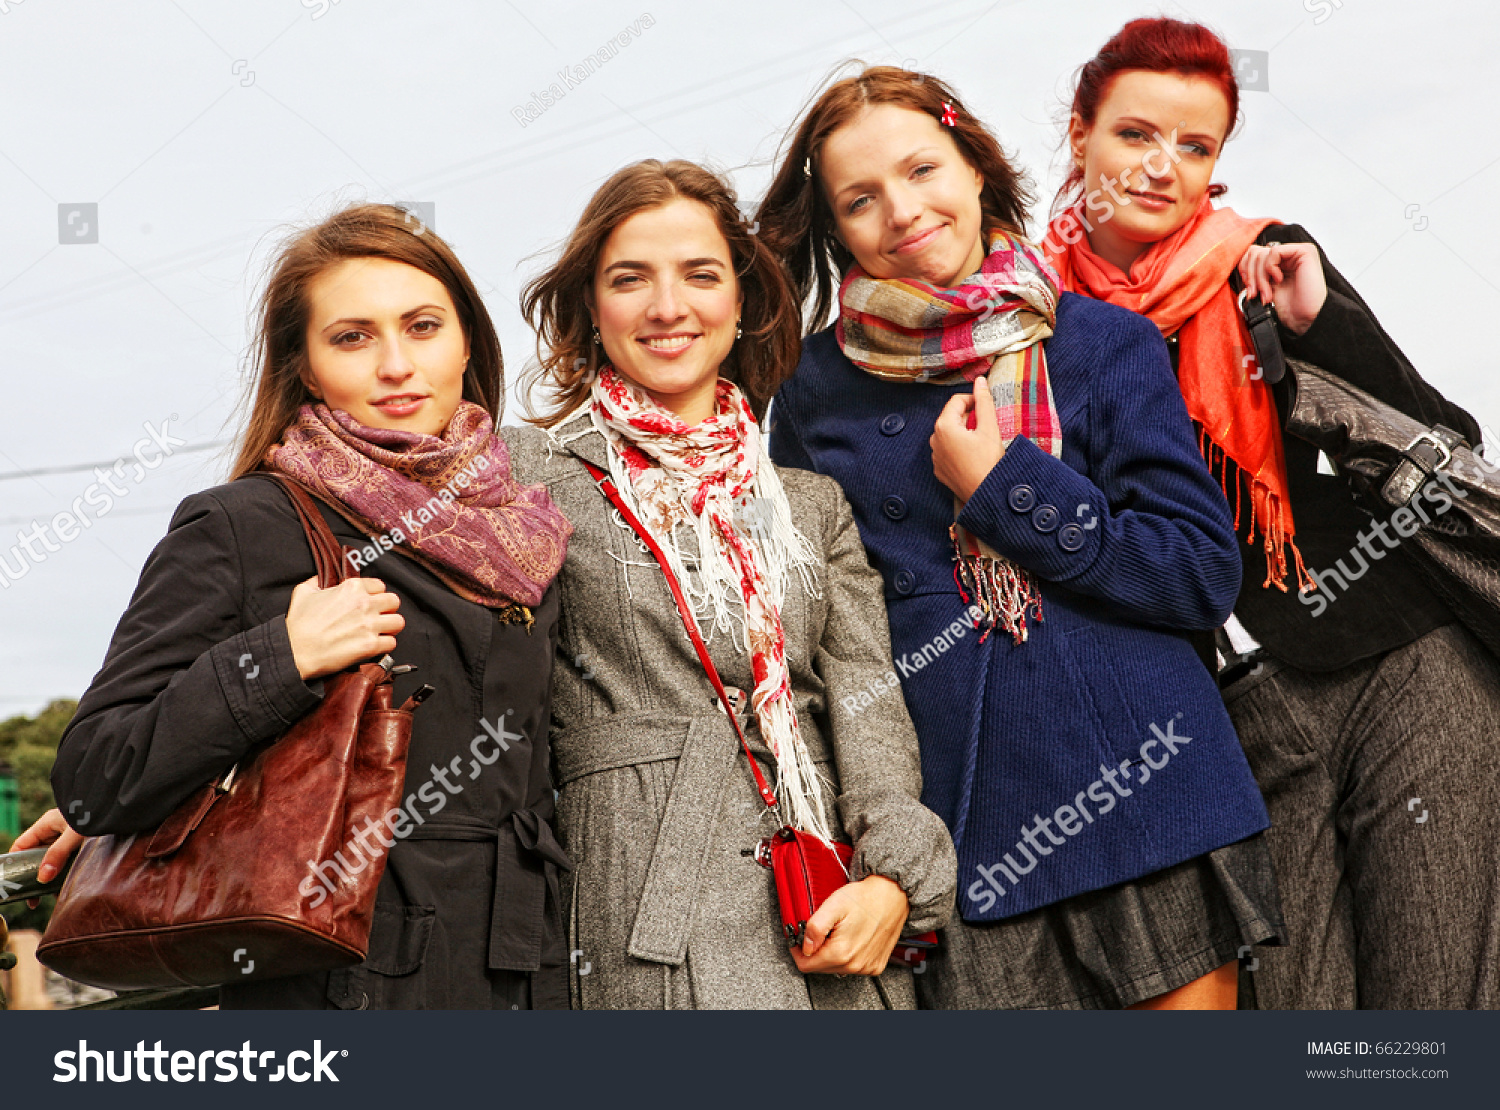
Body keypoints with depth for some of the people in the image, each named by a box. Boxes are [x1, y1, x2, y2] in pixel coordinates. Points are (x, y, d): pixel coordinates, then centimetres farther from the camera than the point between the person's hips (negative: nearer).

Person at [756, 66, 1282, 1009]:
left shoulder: (1104, 344, 2)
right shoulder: (817, 389, 4)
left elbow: (1206, 576, -3)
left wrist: (1002, 486, -10)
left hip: (1148, 789, 0)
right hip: (962, 819, 0)